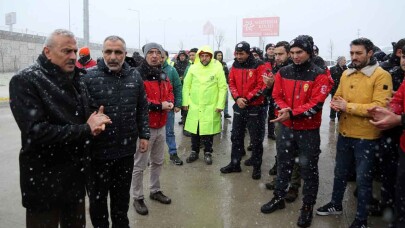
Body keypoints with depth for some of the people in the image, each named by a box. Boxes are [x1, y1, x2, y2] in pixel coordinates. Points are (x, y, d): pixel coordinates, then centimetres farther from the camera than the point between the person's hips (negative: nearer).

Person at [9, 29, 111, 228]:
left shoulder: (75, 79, 8)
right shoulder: (25, 81, -15)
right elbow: (35, 131, -26)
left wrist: (95, 124, -10)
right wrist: (85, 129, -20)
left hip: (76, 174, 7)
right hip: (44, 180, -6)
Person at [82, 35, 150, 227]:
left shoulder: (134, 76, 2)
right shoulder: (88, 77, -10)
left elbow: (142, 109, 9)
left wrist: (143, 135, 7)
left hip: (126, 149, 3)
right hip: (97, 150, -3)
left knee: (122, 196, 21)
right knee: (97, 198, 15)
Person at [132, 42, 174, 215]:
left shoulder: (163, 75, 11)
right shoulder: (138, 75, -15)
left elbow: (169, 92, 19)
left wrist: (169, 102, -4)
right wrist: (159, 105, -21)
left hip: (161, 126, 8)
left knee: (158, 162, 20)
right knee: (139, 165, 4)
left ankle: (155, 191, 38)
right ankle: (138, 198, 20)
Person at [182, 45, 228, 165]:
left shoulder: (217, 68, -6)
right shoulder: (193, 68, 0)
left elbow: (223, 87, -6)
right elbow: (186, 85, 6)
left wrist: (220, 105, -9)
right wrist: (185, 102, 3)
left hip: (211, 107, -2)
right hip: (194, 106, 2)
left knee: (208, 131, 8)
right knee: (194, 131, 12)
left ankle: (208, 153, 26)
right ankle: (194, 152, 30)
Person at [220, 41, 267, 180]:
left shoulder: (259, 66, -9)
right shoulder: (235, 66, 6)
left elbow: (262, 85, -14)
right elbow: (231, 84, 4)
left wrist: (247, 98, -18)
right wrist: (237, 98, -13)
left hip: (255, 108, -5)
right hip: (239, 107, 5)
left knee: (256, 139, 4)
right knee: (236, 137, 12)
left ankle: (257, 167, 18)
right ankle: (235, 164, 26)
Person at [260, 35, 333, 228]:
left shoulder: (320, 75, -11)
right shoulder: (283, 72, 2)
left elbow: (315, 104, -18)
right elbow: (277, 96, 4)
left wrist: (291, 113, -27)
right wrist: (284, 109, -18)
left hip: (309, 131, -4)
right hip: (286, 128, 4)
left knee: (308, 170, 8)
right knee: (283, 164, 17)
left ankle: (307, 207, 25)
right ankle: (278, 198, 34)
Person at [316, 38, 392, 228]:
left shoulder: (381, 76, -13)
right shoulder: (346, 73, 7)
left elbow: (379, 107, -22)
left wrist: (348, 107, -24)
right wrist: (335, 103, -10)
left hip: (366, 137, -6)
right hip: (344, 133, 6)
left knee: (363, 178, 8)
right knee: (340, 172, 20)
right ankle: (335, 205, 40)